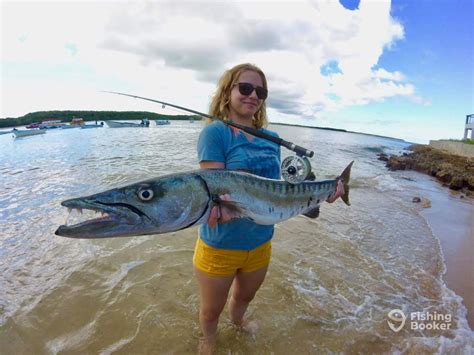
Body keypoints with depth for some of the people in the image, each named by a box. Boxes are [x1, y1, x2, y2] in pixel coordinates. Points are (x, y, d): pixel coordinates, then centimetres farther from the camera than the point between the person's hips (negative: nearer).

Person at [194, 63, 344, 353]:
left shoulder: (272, 139, 1)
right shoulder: (215, 132, -16)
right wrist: (219, 203, -46)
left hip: (261, 242, 5)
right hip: (219, 245, -4)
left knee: (246, 296, 33)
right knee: (211, 311, 22)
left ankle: (237, 319, 68)